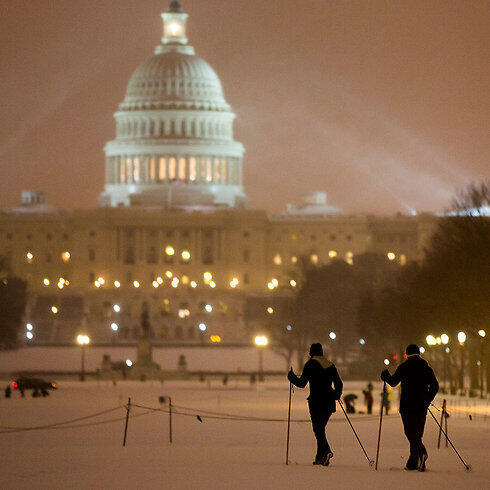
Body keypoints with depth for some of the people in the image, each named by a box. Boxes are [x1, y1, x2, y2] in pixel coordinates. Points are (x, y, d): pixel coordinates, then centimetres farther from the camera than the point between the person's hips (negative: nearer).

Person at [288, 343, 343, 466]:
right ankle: (319, 458, 15)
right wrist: (336, 395, 30)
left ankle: (327, 451, -29)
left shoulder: (310, 364, -4)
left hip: (316, 402, -6)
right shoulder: (330, 365, 13)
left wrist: (291, 376, 10)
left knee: (318, 429, -8)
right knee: (320, 428, 16)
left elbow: (302, 383, -7)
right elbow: (339, 384, 12)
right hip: (329, 403, 6)